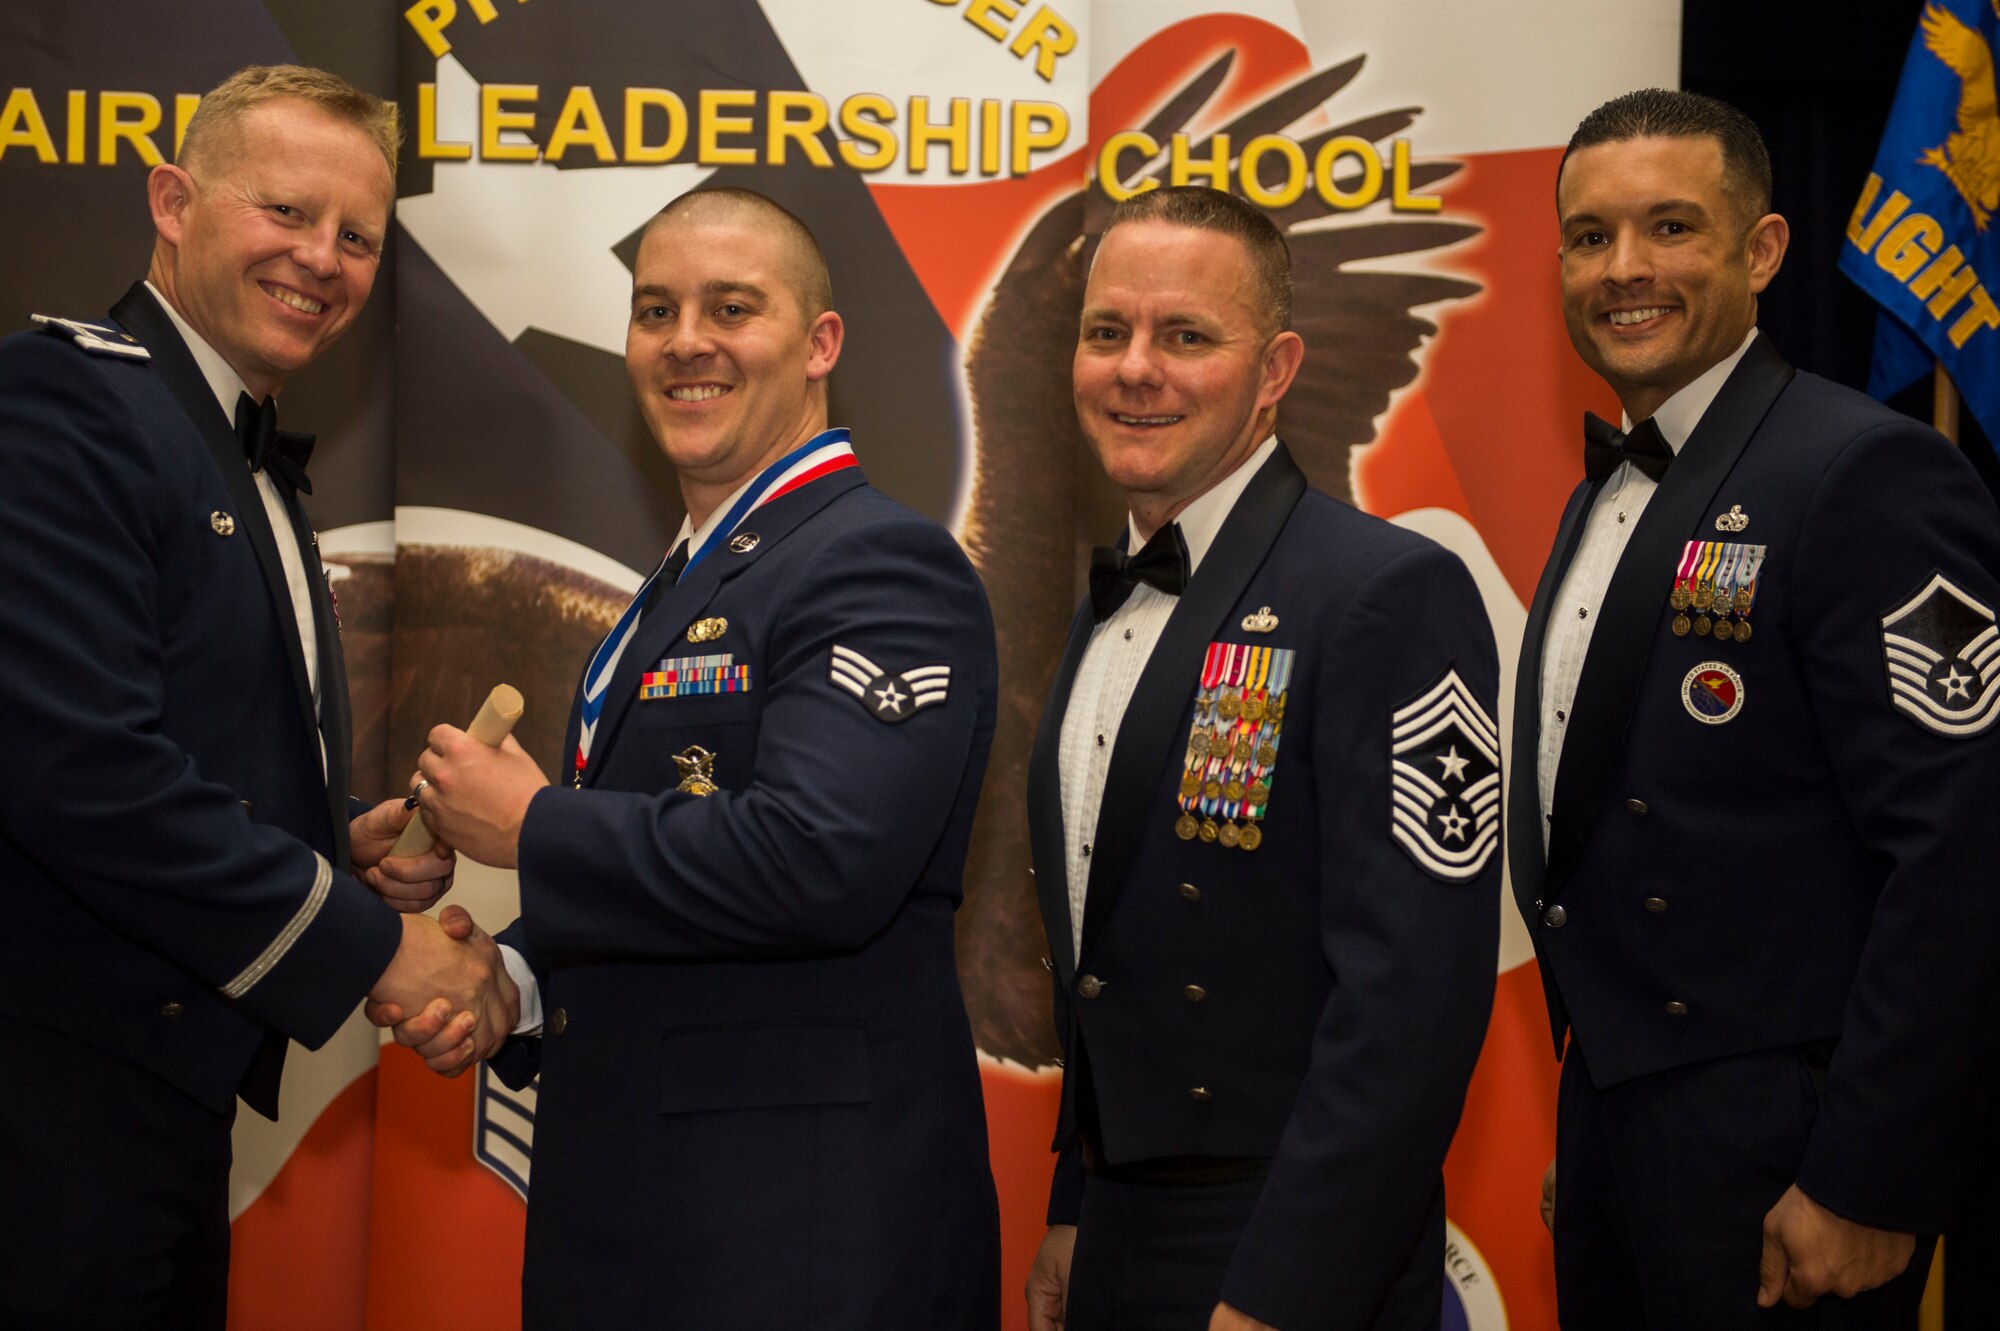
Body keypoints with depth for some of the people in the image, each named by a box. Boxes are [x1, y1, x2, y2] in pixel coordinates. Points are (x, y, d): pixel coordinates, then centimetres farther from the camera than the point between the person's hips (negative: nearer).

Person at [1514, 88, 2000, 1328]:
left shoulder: (1869, 475, -15)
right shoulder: (1610, 490, 11)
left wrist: (1868, 1187, -20)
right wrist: (1590, 1103, 11)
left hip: (1776, 1148, -8)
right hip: (1610, 1111, 8)